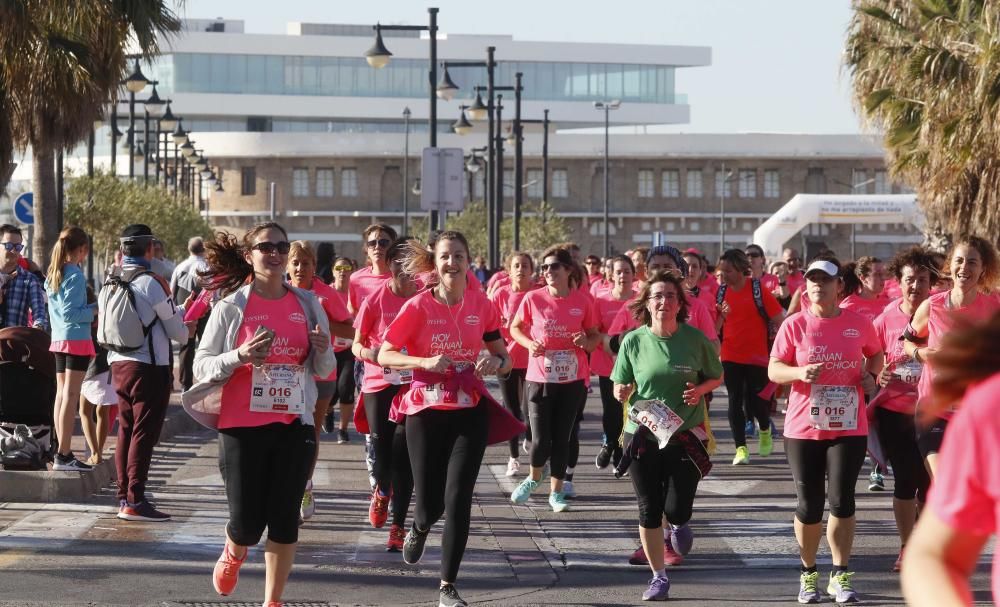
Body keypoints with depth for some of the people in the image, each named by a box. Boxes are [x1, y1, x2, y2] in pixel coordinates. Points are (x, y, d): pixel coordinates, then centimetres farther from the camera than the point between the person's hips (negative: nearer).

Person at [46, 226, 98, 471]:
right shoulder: (75, 276, -13)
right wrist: (94, 311, -8)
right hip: (77, 339, -8)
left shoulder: (52, 275, 12)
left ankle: (62, 451, 13)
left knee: (61, 394, 10)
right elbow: (70, 313, -18)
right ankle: (64, 454, -11)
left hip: (58, 340, 8)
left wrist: (89, 307, 15)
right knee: (71, 396, -9)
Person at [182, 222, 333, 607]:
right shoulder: (231, 306, -3)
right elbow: (202, 366, -4)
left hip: (293, 426, 3)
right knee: (247, 522, -3)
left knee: (285, 518, 2)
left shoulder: (307, 305, 6)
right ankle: (233, 555, 33)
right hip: (242, 426, -2)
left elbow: (324, 371, 13)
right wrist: (240, 356, -22)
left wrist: (323, 351, -10)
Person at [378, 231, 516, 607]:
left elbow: (503, 358, 9)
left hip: (470, 411, 1)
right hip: (426, 411, -1)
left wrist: (496, 362, -15)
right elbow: (384, 356, -9)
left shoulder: (480, 304, -1)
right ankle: (419, 528, 42)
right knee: (430, 504, 2)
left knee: (458, 499, -7)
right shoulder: (418, 307, -10)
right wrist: (425, 362, -24)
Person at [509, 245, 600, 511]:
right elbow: (515, 328, 9)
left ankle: (556, 492, 22)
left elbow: (594, 334, 9)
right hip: (540, 377, -1)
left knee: (562, 437, 7)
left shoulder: (583, 300, -4)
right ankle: (533, 478, 28)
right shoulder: (533, 299, -6)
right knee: (541, 440, -4)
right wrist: (529, 343, -10)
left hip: (573, 379, 1)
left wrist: (587, 342, -13)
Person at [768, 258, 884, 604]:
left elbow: (875, 354, 21)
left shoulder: (859, 324, 2)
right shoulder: (794, 325, -2)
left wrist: (871, 374, 0)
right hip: (804, 429, 0)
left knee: (842, 502, -1)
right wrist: (799, 372, -22)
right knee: (809, 506, 4)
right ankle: (808, 574, 20)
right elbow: (773, 370, -2)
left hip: (849, 428, 0)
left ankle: (841, 576, 8)